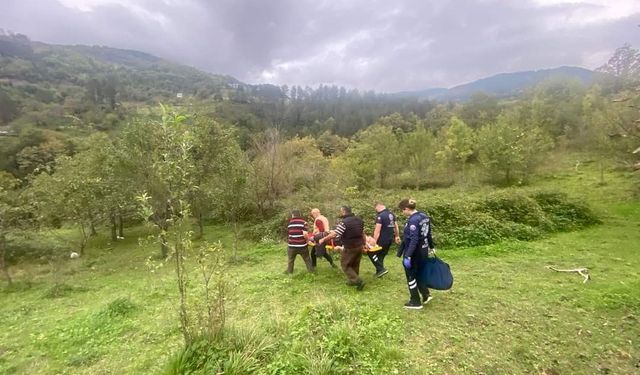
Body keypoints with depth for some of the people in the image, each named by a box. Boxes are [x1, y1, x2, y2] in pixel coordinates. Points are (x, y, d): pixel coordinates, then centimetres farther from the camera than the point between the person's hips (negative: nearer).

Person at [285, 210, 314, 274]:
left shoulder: (289, 223, 3)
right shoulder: (303, 222, -8)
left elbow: (288, 234, 11)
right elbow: (305, 234, -19)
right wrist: (307, 240, -1)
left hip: (292, 246, 2)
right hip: (302, 246, -2)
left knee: (290, 260, 20)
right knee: (307, 259, 15)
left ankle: (289, 272, 31)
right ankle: (311, 271, 23)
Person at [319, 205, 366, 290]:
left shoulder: (344, 223, -20)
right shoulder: (359, 220, 6)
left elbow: (333, 235, -22)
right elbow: (362, 233, 15)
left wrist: (323, 239, -10)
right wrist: (364, 243, 26)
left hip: (350, 248, -8)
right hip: (359, 246, 8)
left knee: (345, 265, 7)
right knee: (355, 265, 20)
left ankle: (358, 281, -1)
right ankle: (352, 280, 32)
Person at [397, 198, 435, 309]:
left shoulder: (413, 220, -23)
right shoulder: (424, 216, 5)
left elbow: (414, 240, -27)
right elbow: (428, 234, 14)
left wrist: (407, 256, -26)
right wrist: (432, 246, 26)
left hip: (414, 253, -9)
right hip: (423, 250, 9)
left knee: (411, 277, 7)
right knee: (418, 273, 25)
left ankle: (415, 302, 19)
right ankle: (426, 295, 24)